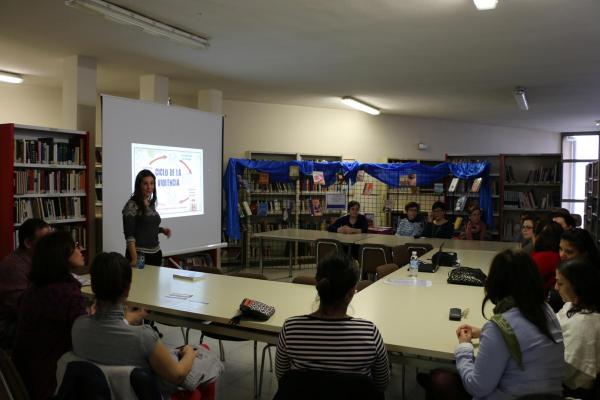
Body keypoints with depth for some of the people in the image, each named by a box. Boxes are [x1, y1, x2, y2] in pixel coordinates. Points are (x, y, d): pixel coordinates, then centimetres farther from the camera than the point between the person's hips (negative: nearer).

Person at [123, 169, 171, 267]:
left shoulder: (151, 203, 9)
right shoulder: (132, 205, -11)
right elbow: (129, 235, -16)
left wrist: (162, 230, 3)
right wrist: (134, 258, -24)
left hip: (156, 253, 7)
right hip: (140, 254, -7)